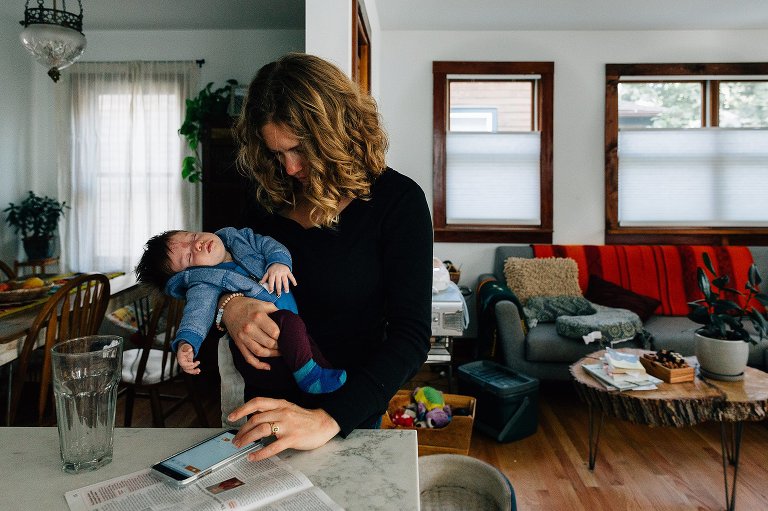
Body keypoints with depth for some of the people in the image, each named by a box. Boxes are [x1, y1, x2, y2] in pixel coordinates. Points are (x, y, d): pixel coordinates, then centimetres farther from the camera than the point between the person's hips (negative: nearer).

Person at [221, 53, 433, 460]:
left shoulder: (397, 200, -15)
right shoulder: (272, 197, 0)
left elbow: (410, 336, -22)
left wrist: (329, 419, -33)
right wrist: (228, 306, -17)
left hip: (346, 417, -5)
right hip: (264, 405, 5)